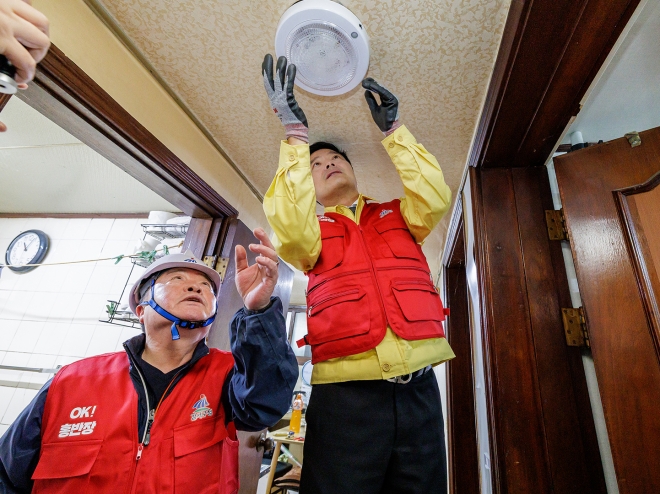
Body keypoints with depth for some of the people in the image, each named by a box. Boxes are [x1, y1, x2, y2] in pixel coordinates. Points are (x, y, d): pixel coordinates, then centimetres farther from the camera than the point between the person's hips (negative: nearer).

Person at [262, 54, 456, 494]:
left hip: (418, 387, 3)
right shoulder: (312, 231, 8)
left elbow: (434, 197, -4)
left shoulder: (397, 216, 15)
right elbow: (289, 227, -15)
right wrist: (295, 133, -13)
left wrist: (393, 129, -3)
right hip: (345, 393, -2)